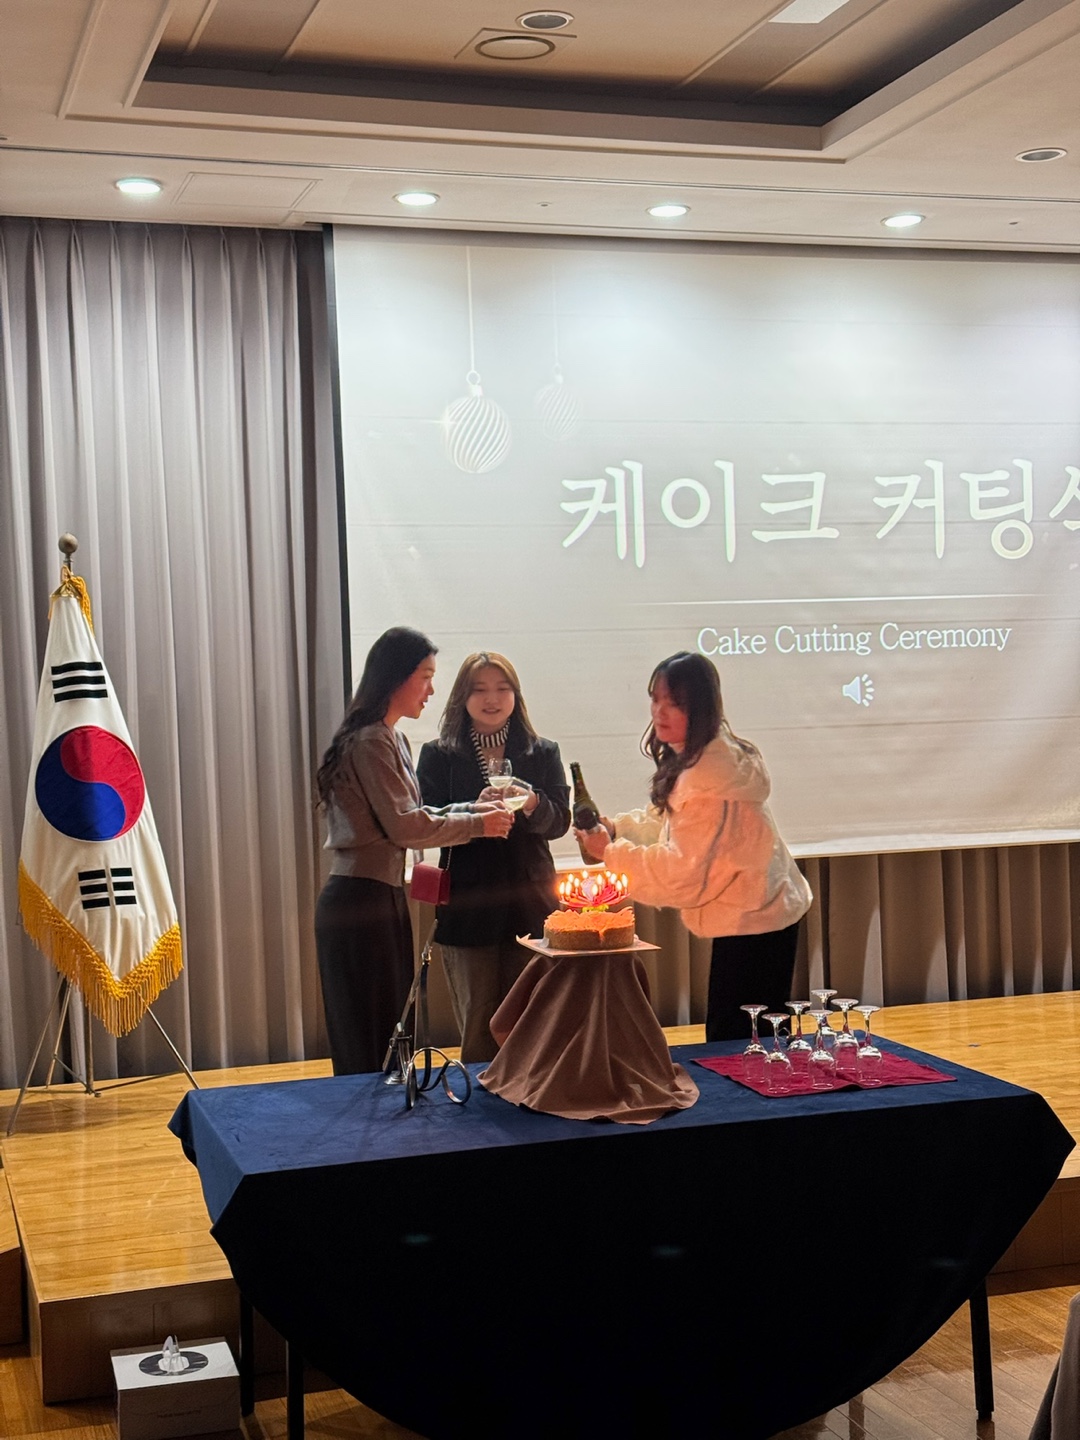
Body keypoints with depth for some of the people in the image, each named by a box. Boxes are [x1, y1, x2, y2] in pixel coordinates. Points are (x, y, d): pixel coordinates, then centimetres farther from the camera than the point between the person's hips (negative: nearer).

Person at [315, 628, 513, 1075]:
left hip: (382, 897, 10)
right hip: (362, 901, -10)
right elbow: (404, 827, -17)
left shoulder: (391, 739, 17)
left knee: (388, 1043, 14)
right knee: (368, 1053, -5)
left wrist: (472, 808, 7)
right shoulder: (370, 743, -14)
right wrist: (476, 825, -8)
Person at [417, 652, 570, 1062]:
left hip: (530, 905, 2)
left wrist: (532, 805, -18)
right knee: (479, 1028, 2)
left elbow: (560, 821, 3)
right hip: (469, 909, -1)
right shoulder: (439, 755, 5)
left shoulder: (542, 753, 12)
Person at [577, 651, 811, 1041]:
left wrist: (611, 852, -13)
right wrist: (616, 827, 5)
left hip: (754, 923, -10)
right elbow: (669, 820, 20)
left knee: (732, 1042, -5)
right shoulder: (692, 757, 8)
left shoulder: (711, 774, -24)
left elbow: (682, 869, -21)